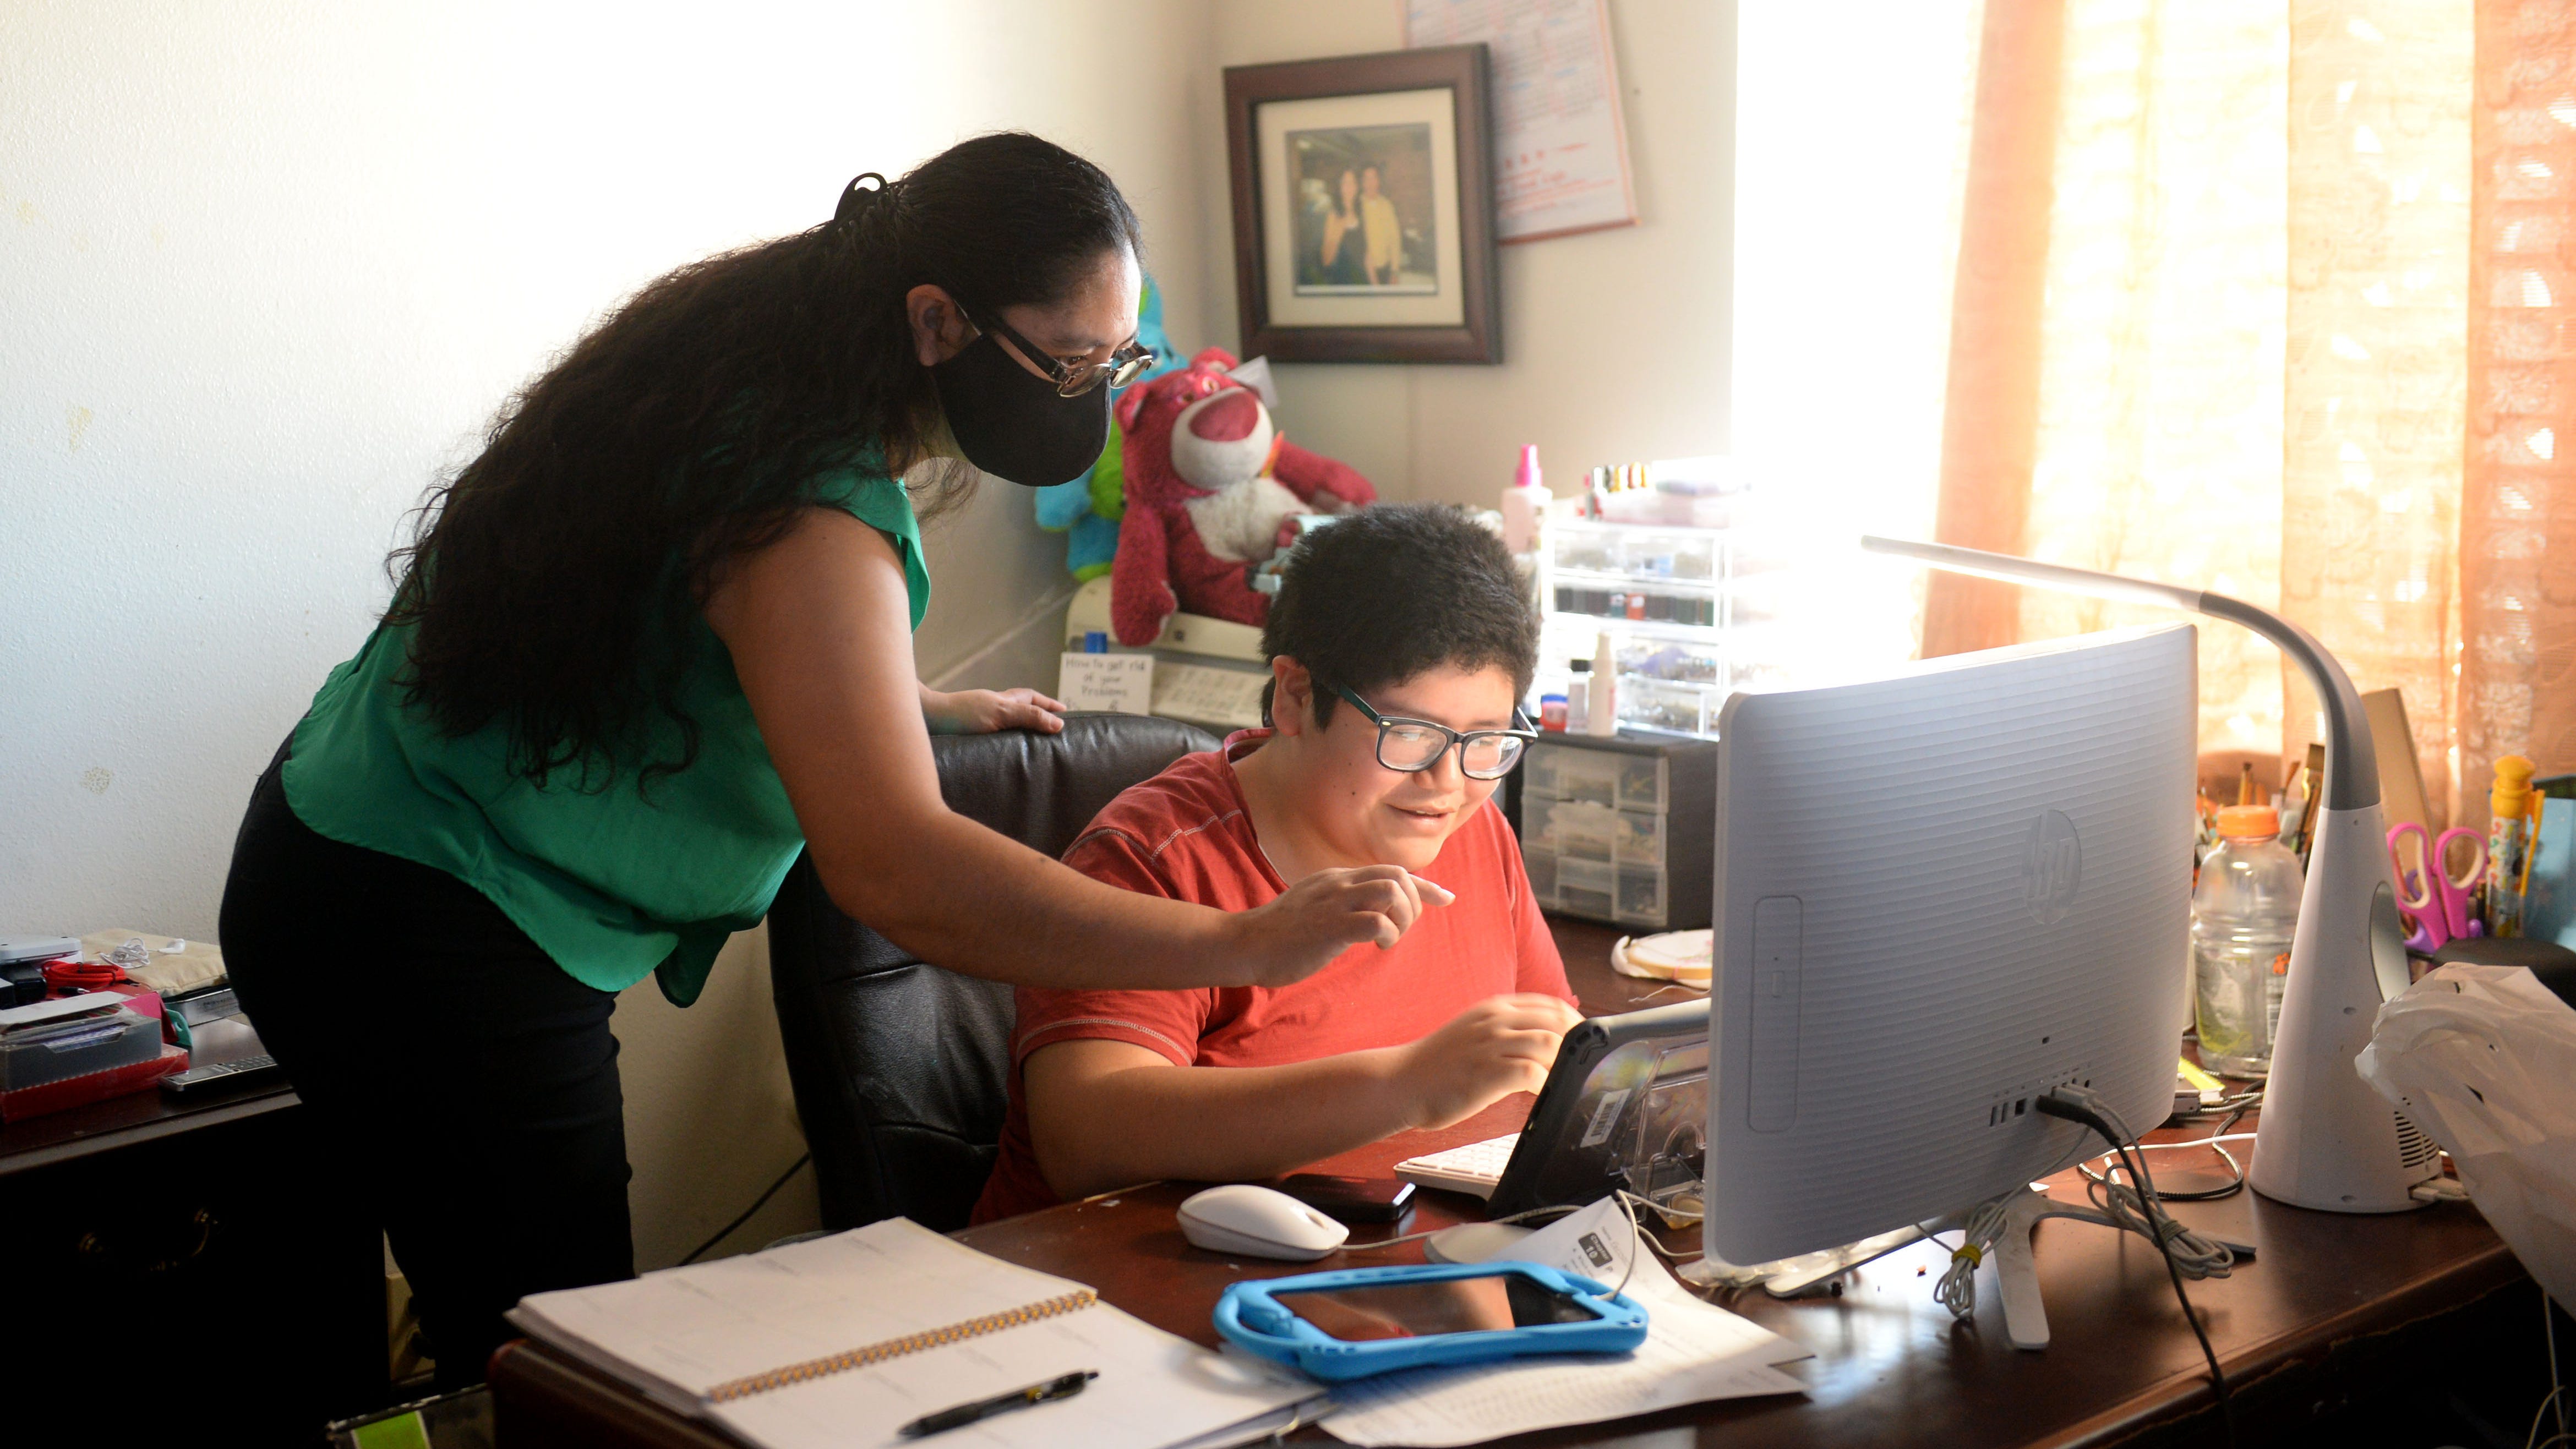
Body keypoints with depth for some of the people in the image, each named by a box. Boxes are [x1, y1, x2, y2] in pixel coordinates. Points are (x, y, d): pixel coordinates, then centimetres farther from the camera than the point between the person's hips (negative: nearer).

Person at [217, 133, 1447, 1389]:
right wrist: (1240, 944, -37)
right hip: (425, 936, -10)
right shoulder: (811, 509, -27)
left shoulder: (773, 381, 4)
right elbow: (892, 871, -37)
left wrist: (922, 707, 20)